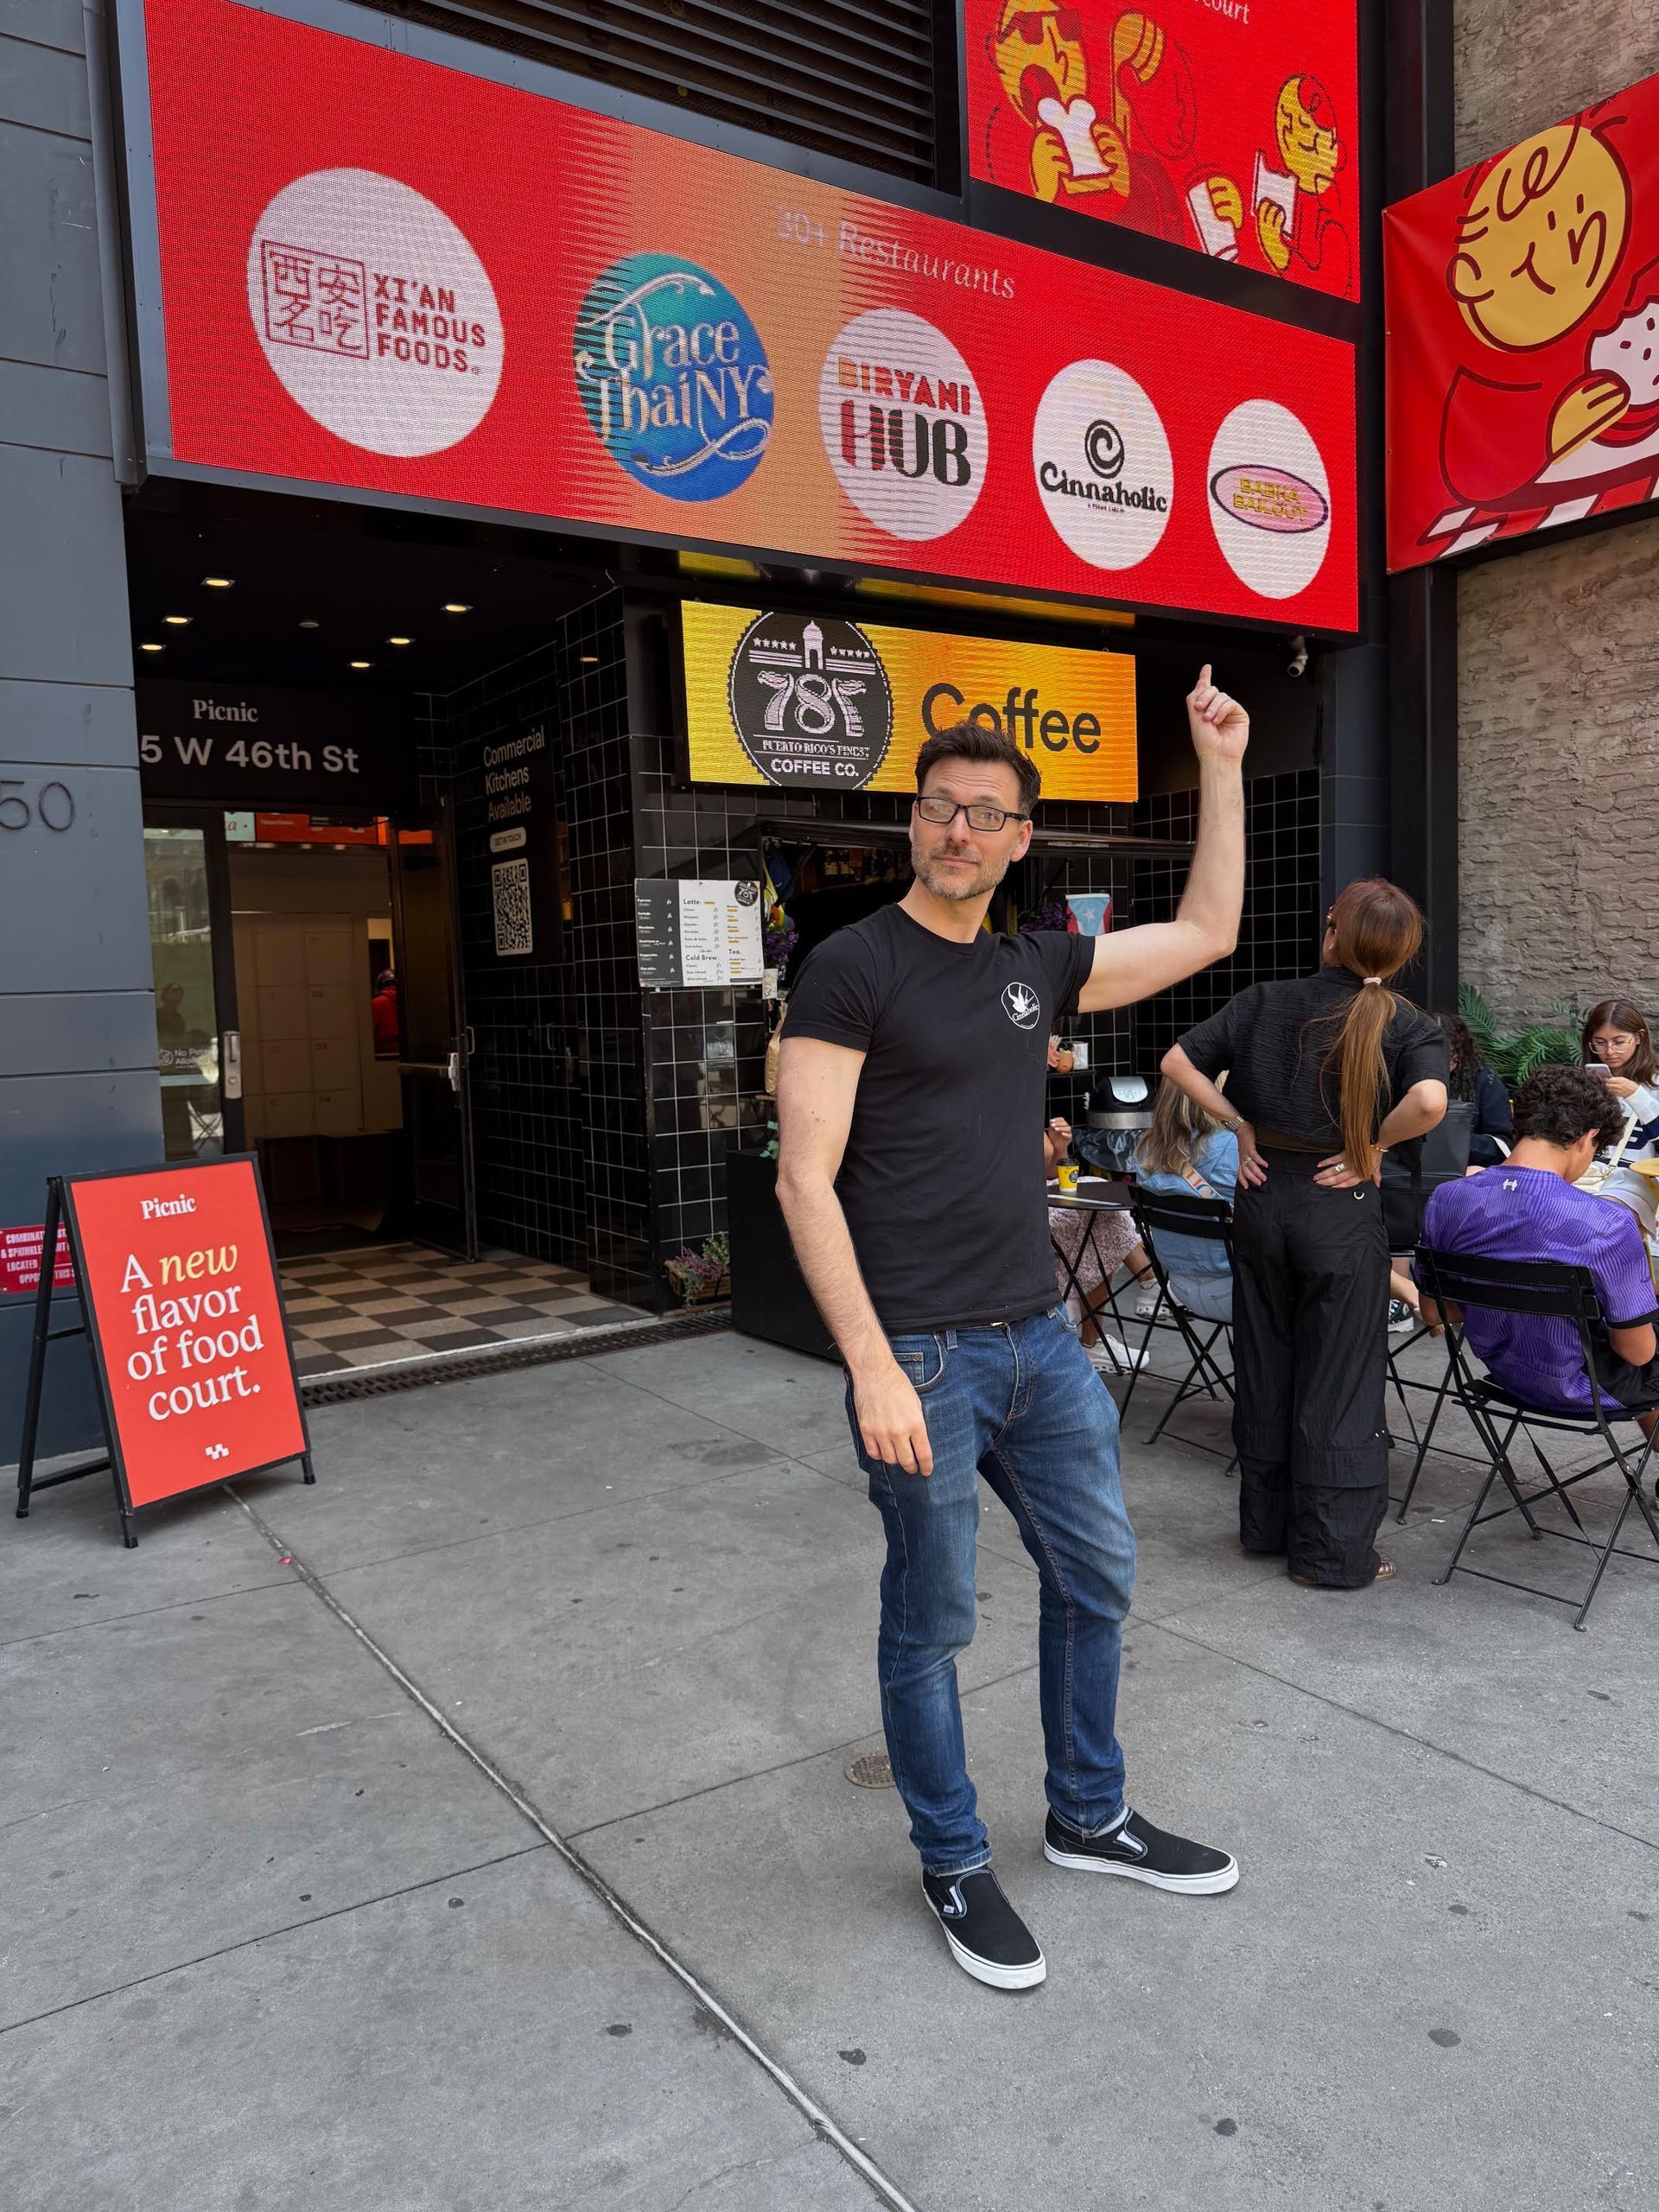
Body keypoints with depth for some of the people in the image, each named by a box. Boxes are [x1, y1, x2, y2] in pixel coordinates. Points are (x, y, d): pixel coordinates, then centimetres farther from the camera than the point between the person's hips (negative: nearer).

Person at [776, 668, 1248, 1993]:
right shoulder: (855, 967, -10)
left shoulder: (1037, 968, 9)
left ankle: (1091, 1818, 42)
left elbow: (1207, 933, 19)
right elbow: (806, 1179, -15)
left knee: (1098, 1577, 19)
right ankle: (955, 1866, 32)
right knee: (932, 1623, 9)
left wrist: (1221, 767, 14)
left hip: (1040, 1337, 7)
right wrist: (872, 1369, -21)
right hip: (921, 1355, -7)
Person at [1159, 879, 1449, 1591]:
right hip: (1341, 1209, -3)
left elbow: (1179, 1061, -3)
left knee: (1264, 1366, 16)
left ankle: (1266, 1522, 30)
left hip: (1263, 1198, 3)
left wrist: (1240, 1125, 2)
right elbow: (1428, 1101, -27)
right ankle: (1333, 1551, 15)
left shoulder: (1264, 1003, -1)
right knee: (1339, 1383, 7)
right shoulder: (1407, 1026, -8)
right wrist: (1372, 1145, -10)